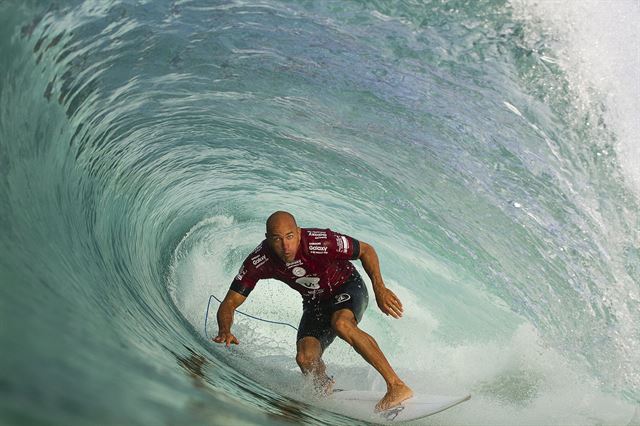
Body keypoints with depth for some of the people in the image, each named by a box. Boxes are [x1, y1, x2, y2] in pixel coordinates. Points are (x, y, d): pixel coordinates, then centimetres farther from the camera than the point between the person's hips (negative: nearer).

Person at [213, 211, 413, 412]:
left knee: (341, 323, -36)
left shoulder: (321, 242, -32)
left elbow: (366, 250, -16)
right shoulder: (259, 262, -23)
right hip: (316, 303, 4)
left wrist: (380, 289, -24)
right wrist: (225, 331, -38)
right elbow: (229, 304, -18)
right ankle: (327, 390, 19)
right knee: (305, 359, -17)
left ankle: (397, 386, -29)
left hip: (348, 287, -3)